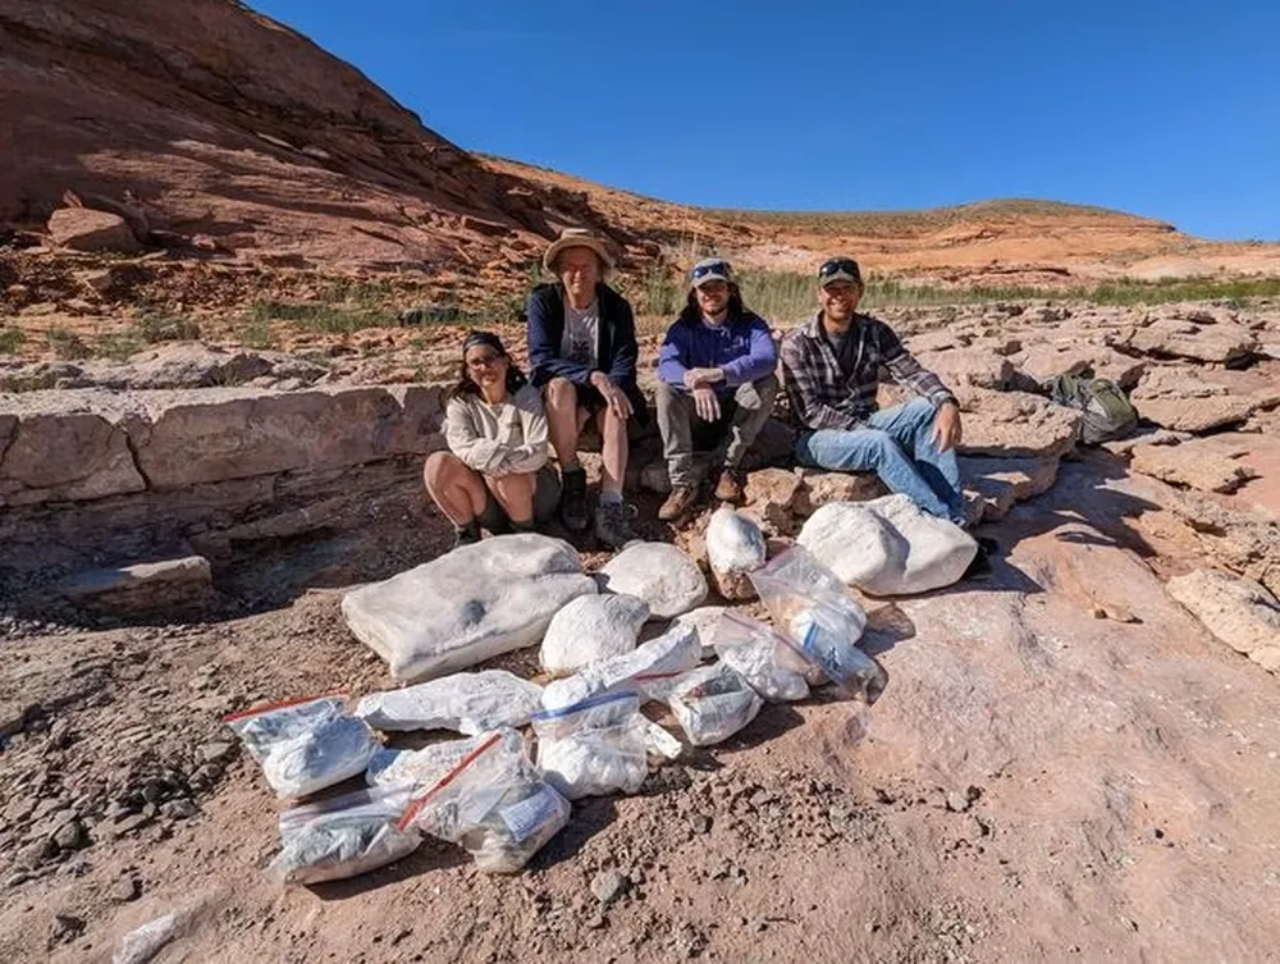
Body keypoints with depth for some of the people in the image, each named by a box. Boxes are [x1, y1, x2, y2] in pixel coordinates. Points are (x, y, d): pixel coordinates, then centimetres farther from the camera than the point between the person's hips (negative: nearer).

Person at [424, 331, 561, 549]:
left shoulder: (526, 395, -11)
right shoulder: (460, 403, -3)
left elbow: (538, 453, -22)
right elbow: (464, 449, -20)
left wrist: (493, 458, -34)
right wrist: (500, 455, -37)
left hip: (535, 491, -2)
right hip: (488, 502, 3)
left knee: (503, 475, -35)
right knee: (438, 464, -21)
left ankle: (525, 531, -7)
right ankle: (466, 532, -3)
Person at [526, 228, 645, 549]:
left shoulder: (617, 307, -4)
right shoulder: (542, 301, -8)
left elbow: (624, 363, -11)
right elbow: (541, 358, -19)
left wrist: (610, 388, -34)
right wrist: (593, 376, -33)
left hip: (601, 394, 1)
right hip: (554, 394, -1)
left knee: (615, 413, -32)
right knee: (561, 387, -36)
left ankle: (611, 509, -40)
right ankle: (572, 480, -20)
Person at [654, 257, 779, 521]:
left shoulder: (750, 324, -1)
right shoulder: (683, 328, 1)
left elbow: (767, 358, -23)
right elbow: (665, 363, -19)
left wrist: (717, 373, -38)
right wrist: (694, 383, -42)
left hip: (738, 417, 0)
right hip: (696, 418, 1)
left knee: (767, 383, -24)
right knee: (666, 387, -24)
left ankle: (729, 464, -20)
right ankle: (683, 482, -30)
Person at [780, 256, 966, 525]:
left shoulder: (876, 332, 4)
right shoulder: (797, 344, -10)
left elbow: (912, 372, -7)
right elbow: (809, 412, -15)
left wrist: (947, 403, -28)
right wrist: (868, 432, -22)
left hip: (864, 425, 5)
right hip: (816, 437, -5)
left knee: (928, 408, -19)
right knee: (881, 443, -33)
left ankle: (955, 515, -21)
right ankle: (944, 520, -25)